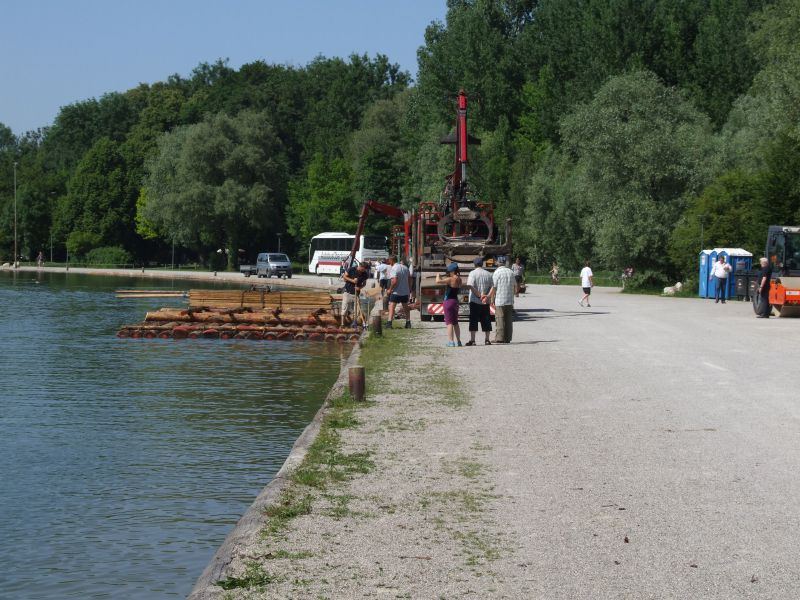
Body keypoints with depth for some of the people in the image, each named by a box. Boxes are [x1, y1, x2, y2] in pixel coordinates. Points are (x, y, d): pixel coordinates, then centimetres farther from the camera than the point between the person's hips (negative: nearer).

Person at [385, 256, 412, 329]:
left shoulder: (394, 269, -16)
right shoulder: (405, 267, 8)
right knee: (406, 307, 17)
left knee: (392, 307, -6)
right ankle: (408, 323, 21)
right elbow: (409, 279, 13)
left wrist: (390, 289, -13)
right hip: (405, 292, 7)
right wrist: (409, 289, 22)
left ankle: (389, 322, -16)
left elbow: (394, 281, -26)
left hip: (396, 292, -7)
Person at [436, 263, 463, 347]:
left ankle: (450, 341, -11)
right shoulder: (459, 279, 6)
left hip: (449, 301, -8)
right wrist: (443, 277, 13)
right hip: (455, 301, 8)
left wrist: (438, 275, -2)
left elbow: (438, 281, -23)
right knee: (455, 323, 17)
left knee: (449, 323, -7)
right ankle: (458, 341, 20)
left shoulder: (451, 279, -18)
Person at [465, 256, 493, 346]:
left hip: (474, 301, -4)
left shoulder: (473, 273, -5)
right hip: (485, 302, 4)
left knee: (473, 320, -1)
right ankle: (487, 340, 9)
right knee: (486, 321, 9)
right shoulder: (488, 274, 8)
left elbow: (470, 285, -19)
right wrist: (487, 296, -7)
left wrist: (479, 295, -14)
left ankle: (472, 340, -5)